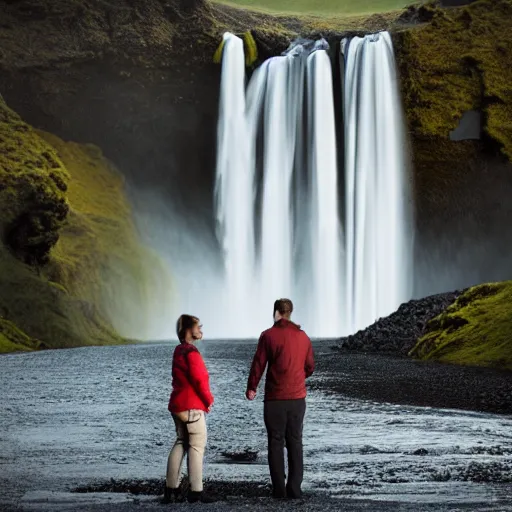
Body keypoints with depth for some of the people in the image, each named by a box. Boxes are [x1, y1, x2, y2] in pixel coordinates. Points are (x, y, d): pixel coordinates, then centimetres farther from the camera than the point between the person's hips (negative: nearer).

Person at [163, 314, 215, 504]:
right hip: (192, 406, -9)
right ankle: (196, 491, -3)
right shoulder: (191, 352, -15)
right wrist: (209, 400, -4)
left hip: (178, 405, 9)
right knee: (197, 446, -4)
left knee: (180, 443, 13)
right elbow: (199, 379, -19)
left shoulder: (179, 351, 15)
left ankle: (171, 489, 13)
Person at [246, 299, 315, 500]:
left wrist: (251, 388, 9)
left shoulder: (268, 335, -6)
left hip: (275, 398, -3)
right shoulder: (303, 337, 6)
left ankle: (279, 490, 4)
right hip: (298, 398, 3)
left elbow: (258, 364, -5)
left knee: (276, 443, 5)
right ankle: (294, 489, 5)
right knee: (295, 443, 8)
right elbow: (310, 367, 13)